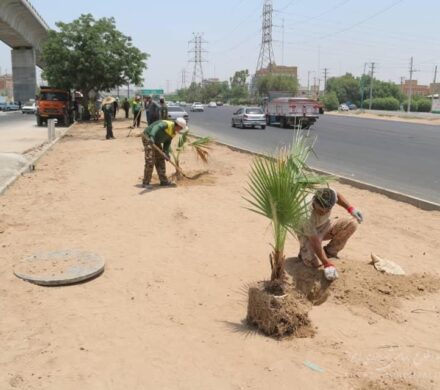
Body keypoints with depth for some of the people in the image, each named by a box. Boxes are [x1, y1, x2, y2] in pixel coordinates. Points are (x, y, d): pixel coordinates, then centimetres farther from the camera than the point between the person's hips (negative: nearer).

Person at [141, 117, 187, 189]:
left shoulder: (173, 132, 3)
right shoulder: (167, 124, -26)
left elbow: (167, 142, 5)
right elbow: (156, 127, -42)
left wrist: (166, 153, -9)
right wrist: (152, 137, -59)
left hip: (156, 140, 10)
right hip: (148, 137, -10)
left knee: (160, 160, 13)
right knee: (150, 161, -15)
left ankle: (163, 180, 25)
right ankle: (146, 183, -8)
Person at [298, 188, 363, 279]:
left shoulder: (328, 195, -27)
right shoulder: (308, 216, -40)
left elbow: (337, 195, 1)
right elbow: (315, 243, -36)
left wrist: (351, 209, -8)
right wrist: (327, 264, -38)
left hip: (325, 226, 6)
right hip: (308, 234, -6)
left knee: (352, 223, -15)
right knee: (314, 262, -29)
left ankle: (329, 252, 1)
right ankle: (305, 251, 9)